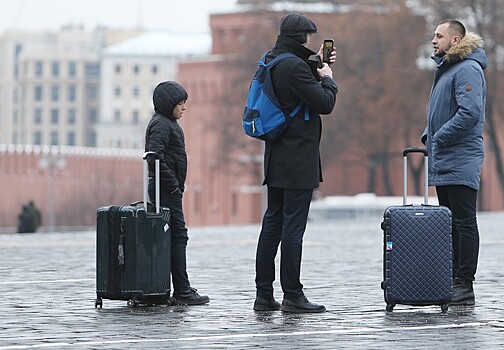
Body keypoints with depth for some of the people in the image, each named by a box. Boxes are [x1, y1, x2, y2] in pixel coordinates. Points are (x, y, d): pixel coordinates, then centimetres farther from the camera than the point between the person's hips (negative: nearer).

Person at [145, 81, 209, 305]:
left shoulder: (168, 123, 20)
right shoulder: (161, 124, -13)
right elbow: (155, 156, -25)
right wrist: (172, 183, -21)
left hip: (169, 189, 11)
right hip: (165, 191, -11)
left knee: (175, 237, 10)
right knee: (178, 235, -10)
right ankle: (182, 291, -11)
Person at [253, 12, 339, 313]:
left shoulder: (271, 61, 11)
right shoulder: (294, 66, -18)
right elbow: (325, 103, -16)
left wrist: (317, 65, 16)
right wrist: (328, 77, 1)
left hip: (277, 159, 10)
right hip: (298, 161, -10)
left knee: (272, 224, 11)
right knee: (293, 226, -6)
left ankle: (264, 295, 13)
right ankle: (292, 296, -4)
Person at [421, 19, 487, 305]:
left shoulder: (468, 70, -13)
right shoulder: (445, 69, 19)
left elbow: (470, 113, -24)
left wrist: (440, 137, -17)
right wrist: (428, 136, 13)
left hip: (461, 163, -10)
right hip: (443, 163, 10)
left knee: (464, 222, -8)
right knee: (449, 224, 11)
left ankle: (465, 286, -7)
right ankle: (453, 281, 15)